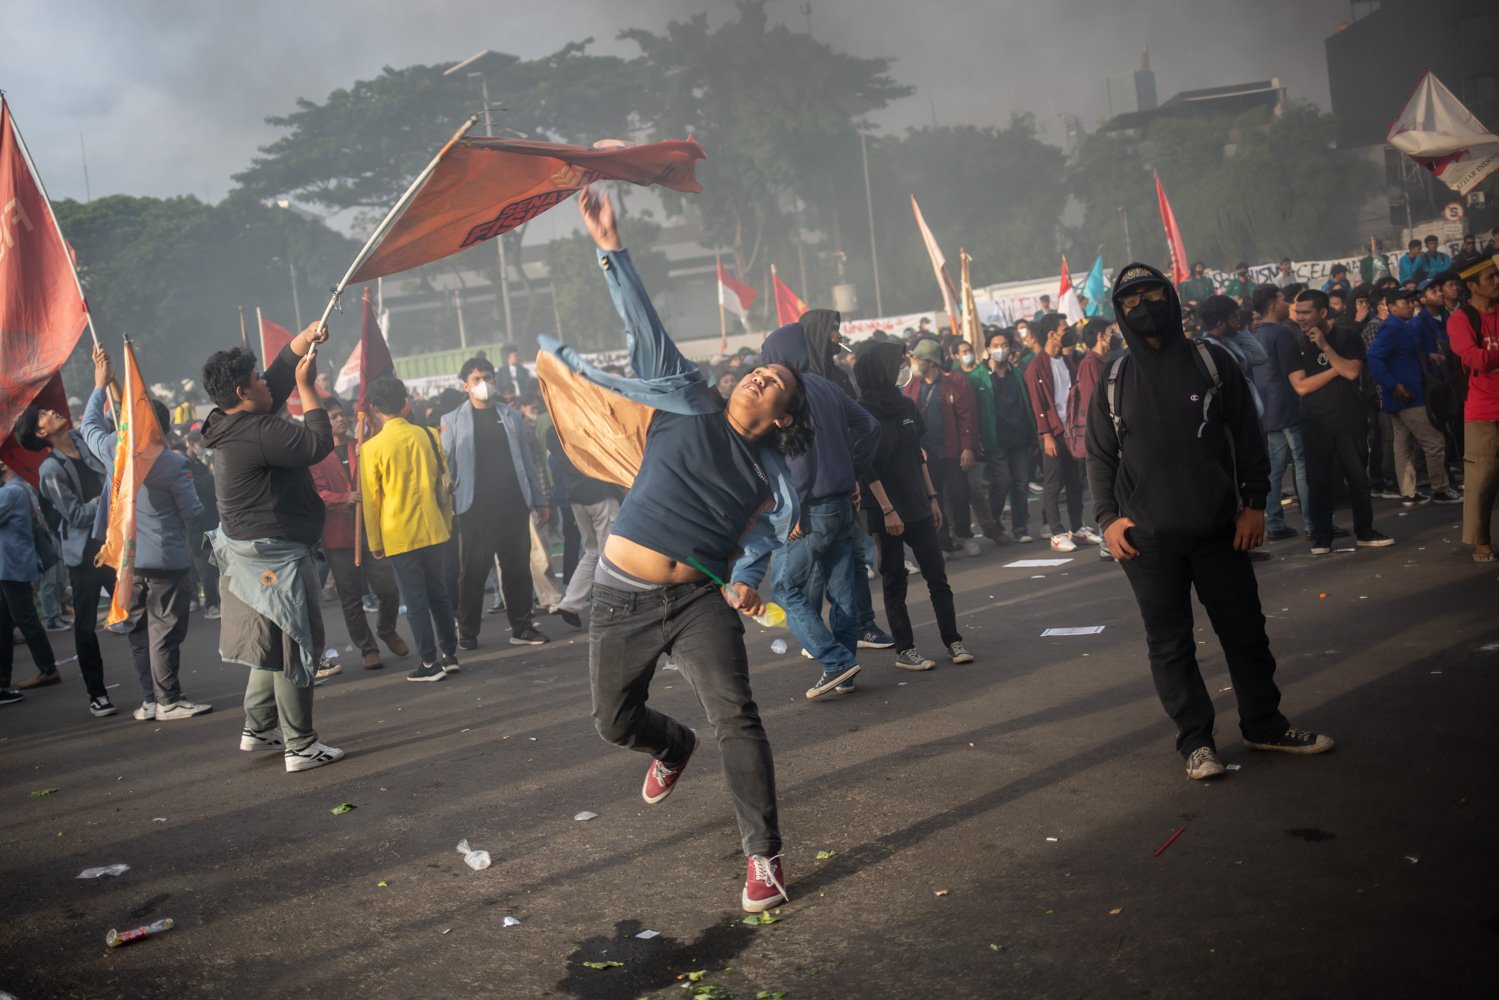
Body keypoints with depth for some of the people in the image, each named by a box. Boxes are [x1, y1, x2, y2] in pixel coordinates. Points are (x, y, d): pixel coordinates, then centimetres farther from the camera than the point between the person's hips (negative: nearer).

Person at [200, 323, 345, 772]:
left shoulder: (236, 425, 8)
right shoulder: (257, 433, -23)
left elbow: (279, 376, 18)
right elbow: (318, 443, -24)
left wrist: (303, 340, 11)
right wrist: (306, 385, -14)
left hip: (256, 551, 11)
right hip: (275, 555, -11)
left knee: (273, 641, 21)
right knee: (295, 645, -3)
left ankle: (258, 729, 30)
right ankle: (300, 746, 4)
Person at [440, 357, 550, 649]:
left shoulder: (511, 416, 12)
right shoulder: (453, 421, 4)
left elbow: (527, 460, 13)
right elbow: (445, 467, 2)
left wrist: (539, 499, 10)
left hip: (514, 503, 3)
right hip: (476, 508, -2)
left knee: (518, 568, 4)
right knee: (472, 572, 1)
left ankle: (521, 627, 12)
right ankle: (467, 632, 9)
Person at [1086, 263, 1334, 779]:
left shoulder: (1211, 360, 4)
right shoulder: (1114, 380, 5)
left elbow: (1247, 435, 5)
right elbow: (1099, 456, 8)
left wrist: (1254, 502, -1)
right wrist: (1108, 517, -2)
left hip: (1219, 528, 0)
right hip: (1147, 539, 0)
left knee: (1245, 631, 10)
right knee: (1170, 644, 4)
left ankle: (1264, 725, 26)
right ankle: (1195, 741, 15)